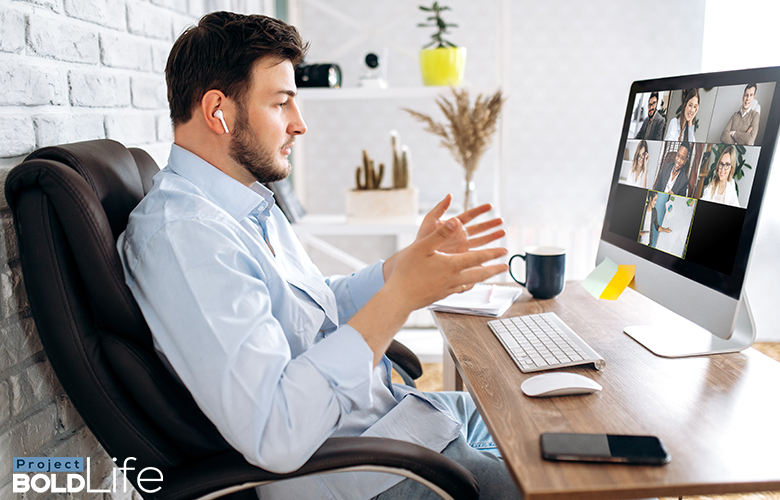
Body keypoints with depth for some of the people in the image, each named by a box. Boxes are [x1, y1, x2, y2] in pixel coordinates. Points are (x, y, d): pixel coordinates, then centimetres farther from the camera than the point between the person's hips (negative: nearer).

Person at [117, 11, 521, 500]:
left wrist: (410, 258, 5)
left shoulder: (251, 202, 7)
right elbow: (273, 436, -33)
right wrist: (400, 295, -30)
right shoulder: (180, 235, -26)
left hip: (389, 406, 10)